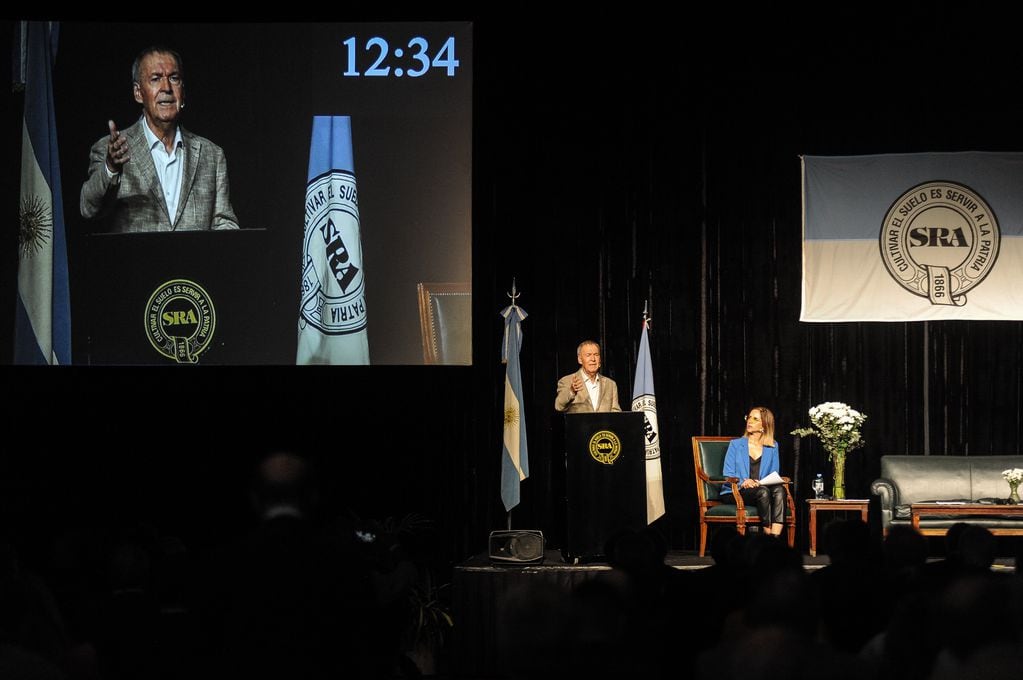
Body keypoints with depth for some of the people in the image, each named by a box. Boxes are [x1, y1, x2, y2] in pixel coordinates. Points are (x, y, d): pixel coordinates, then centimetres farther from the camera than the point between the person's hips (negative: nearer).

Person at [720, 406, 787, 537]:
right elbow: (728, 475, 2)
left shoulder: (772, 447, 17)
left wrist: (761, 482, -12)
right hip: (735, 492, -2)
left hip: (764, 489, 2)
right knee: (762, 491, -35)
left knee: (779, 489, -32)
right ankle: (768, 534, -36)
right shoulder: (736, 444, 10)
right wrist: (742, 482, -20)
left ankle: (776, 536, -46)